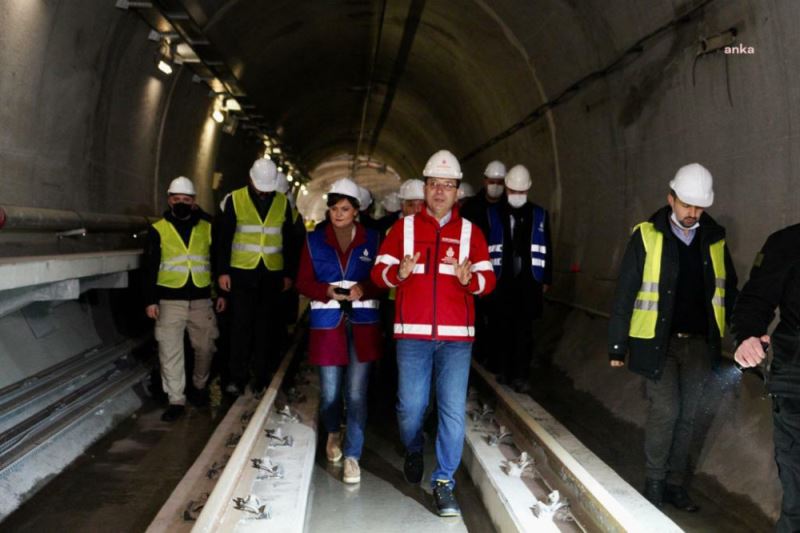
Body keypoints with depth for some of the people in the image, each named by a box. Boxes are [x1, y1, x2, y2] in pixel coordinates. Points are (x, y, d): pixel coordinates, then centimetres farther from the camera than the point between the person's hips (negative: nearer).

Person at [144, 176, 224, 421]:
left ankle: (200, 387, 33)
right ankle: (176, 400, 5)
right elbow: (150, 268, 2)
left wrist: (221, 292, 9)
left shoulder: (207, 227, 7)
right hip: (170, 300, -2)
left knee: (205, 347, 10)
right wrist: (150, 300, -3)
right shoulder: (158, 230, 2)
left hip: (201, 299, 2)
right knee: (170, 351, -4)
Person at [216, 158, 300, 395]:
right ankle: (238, 377, 4)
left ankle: (261, 377, 14)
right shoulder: (235, 199, -1)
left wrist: (289, 273, 7)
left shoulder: (283, 202, 5)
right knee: (241, 324, -3)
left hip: (272, 274, 2)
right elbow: (224, 238, 0)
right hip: (242, 272, -2)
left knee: (266, 326, 6)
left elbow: (290, 241, 10)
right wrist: (223, 271, -5)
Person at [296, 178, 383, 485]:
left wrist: (363, 289, -16)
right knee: (329, 392, 7)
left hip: (363, 323, -1)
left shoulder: (372, 239, 3)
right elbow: (303, 282, 4)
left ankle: (352, 456, 9)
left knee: (356, 394, -3)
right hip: (327, 323, 1)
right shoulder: (314, 240, 5)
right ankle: (333, 433, 39)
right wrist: (327, 291, -14)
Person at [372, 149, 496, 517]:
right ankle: (413, 452, 37)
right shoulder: (404, 227, 7)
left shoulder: (470, 232, 9)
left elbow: (488, 279, 3)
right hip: (412, 334, 0)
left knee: (453, 410, -4)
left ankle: (444, 482, 9)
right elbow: (378, 272, 2)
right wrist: (398, 273, -20)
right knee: (411, 406, 5)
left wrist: (470, 279, -19)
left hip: (456, 336, 1)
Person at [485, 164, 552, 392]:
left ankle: (521, 375, 3)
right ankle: (504, 370, 18)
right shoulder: (493, 214, 3)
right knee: (501, 329, 4)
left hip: (528, 282, 1)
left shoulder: (539, 215, 8)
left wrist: (546, 279, 10)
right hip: (500, 282, 0)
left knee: (524, 330, -2)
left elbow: (546, 249, 12)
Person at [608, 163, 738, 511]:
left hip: (699, 344, 4)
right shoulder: (647, 236, -6)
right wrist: (617, 346, -5)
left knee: (686, 416, 10)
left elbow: (729, 290, 13)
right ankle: (654, 480, 13)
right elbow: (625, 293, -5)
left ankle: (675, 483, 24)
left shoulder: (714, 239, 6)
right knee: (665, 410, -7)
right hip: (658, 342, -4)